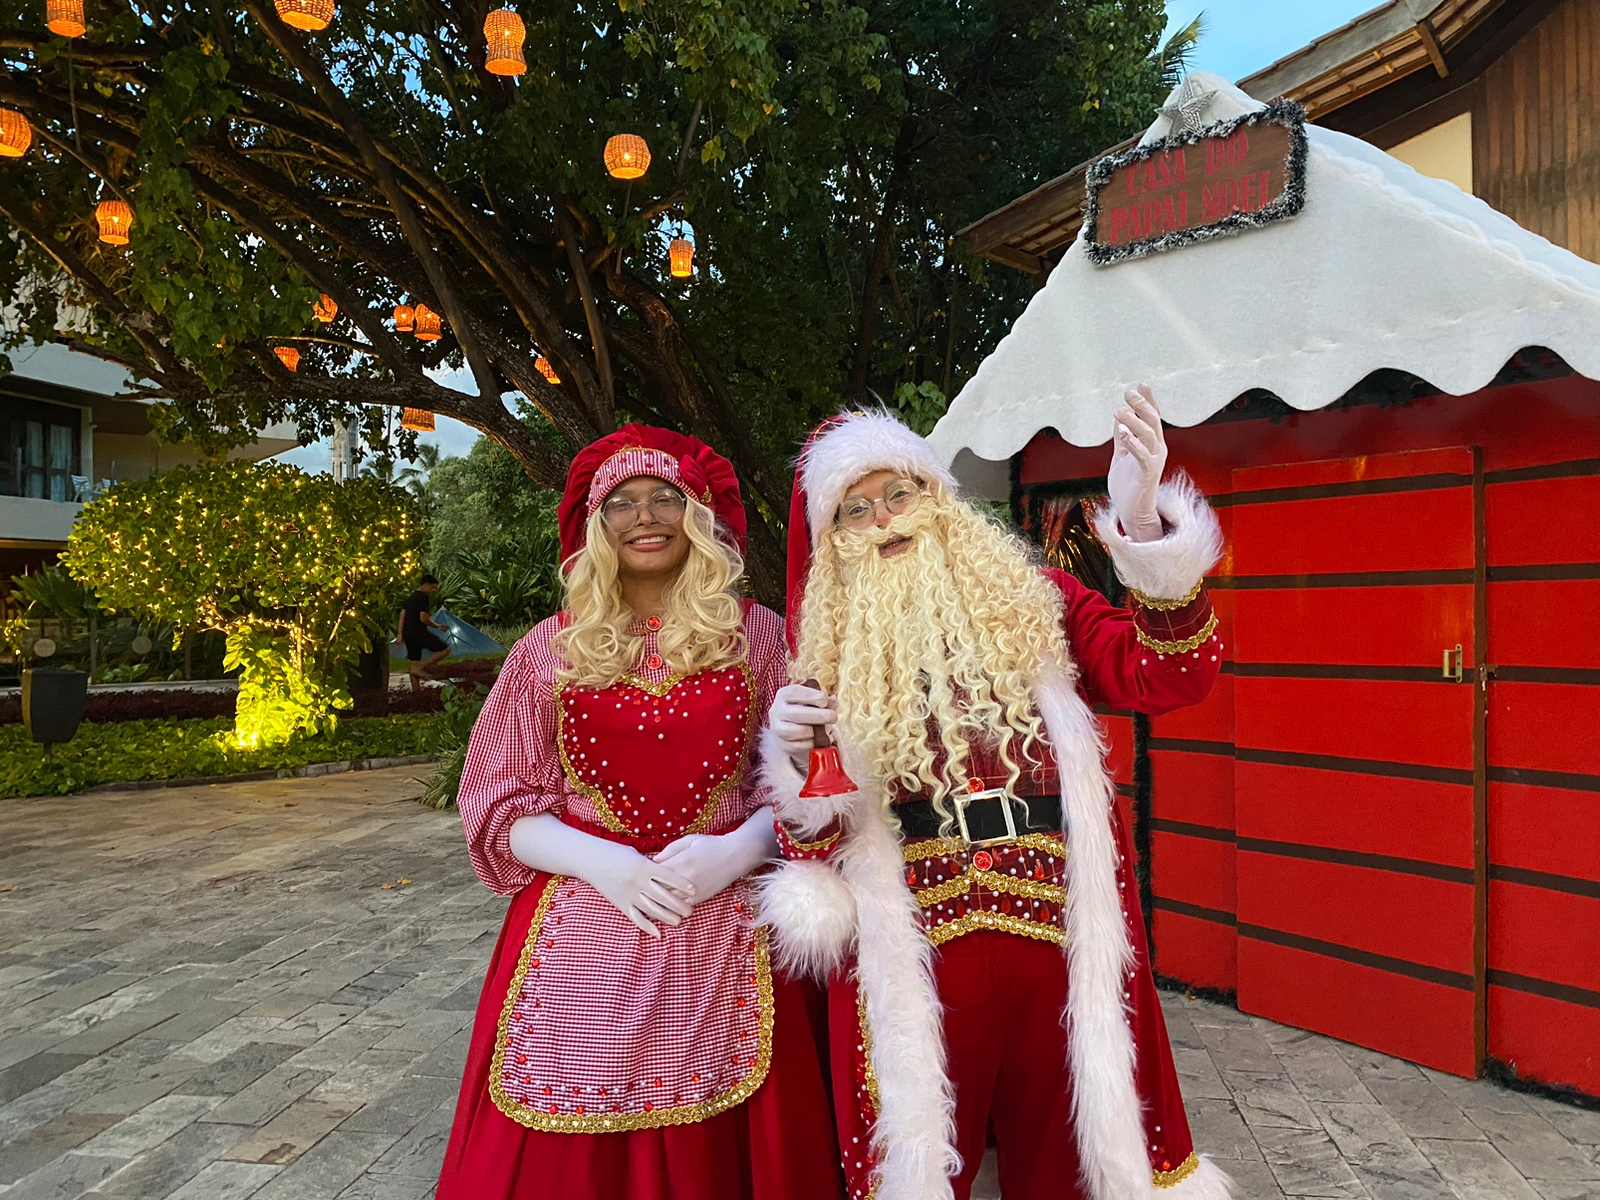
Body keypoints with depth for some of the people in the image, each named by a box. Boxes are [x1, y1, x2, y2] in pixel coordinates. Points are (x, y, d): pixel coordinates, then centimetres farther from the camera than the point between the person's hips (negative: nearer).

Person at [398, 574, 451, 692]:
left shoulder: (410, 597, 20)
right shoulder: (424, 598, -8)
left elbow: (402, 615, 16)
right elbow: (423, 618, -15)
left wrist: (400, 634, 14)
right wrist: (439, 627, -4)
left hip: (408, 634, 9)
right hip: (419, 632, -9)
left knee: (414, 660, 14)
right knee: (445, 649, -6)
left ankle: (416, 689, 12)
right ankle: (420, 668, -12)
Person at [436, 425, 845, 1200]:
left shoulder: (758, 636, 3)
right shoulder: (552, 648, 4)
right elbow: (497, 805, 3)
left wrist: (736, 851, -15)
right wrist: (597, 859, -12)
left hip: (728, 939, 0)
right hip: (579, 937, 1)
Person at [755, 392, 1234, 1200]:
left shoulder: (1030, 599, 4)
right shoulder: (833, 655, 5)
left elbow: (1169, 676, -11)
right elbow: (811, 846, 6)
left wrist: (1142, 523, -23)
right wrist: (794, 759, -15)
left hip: (1058, 936, 0)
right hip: (910, 956, 0)